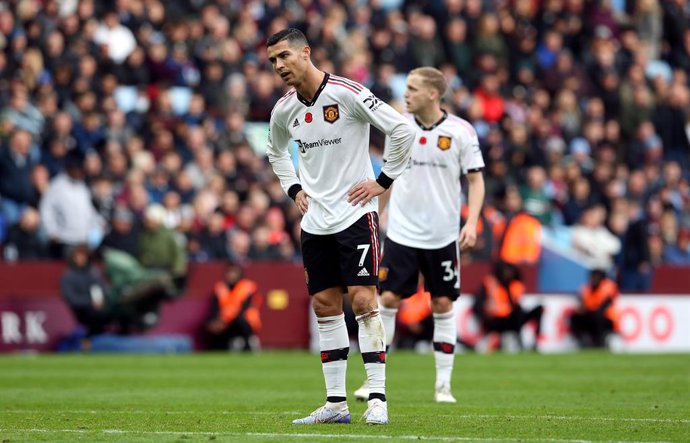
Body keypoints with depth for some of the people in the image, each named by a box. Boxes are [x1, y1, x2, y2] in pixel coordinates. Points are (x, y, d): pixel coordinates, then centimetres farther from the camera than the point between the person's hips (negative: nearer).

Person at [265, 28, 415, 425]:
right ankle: (336, 403, 10)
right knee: (325, 306, 6)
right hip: (315, 223, 6)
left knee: (363, 300, -11)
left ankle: (378, 399, -8)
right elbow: (276, 150, 29)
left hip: (354, 214, -6)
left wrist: (383, 182, -11)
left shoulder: (347, 93, -14)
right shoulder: (284, 110, 6)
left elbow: (402, 130, -14)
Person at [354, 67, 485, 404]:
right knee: (388, 300, -4)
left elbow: (475, 180, -1)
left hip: (442, 236, -1)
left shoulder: (461, 132, -5)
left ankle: (443, 384, 10)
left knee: (443, 305, 2)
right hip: (402, 233, 1)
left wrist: (472, 222, -13)